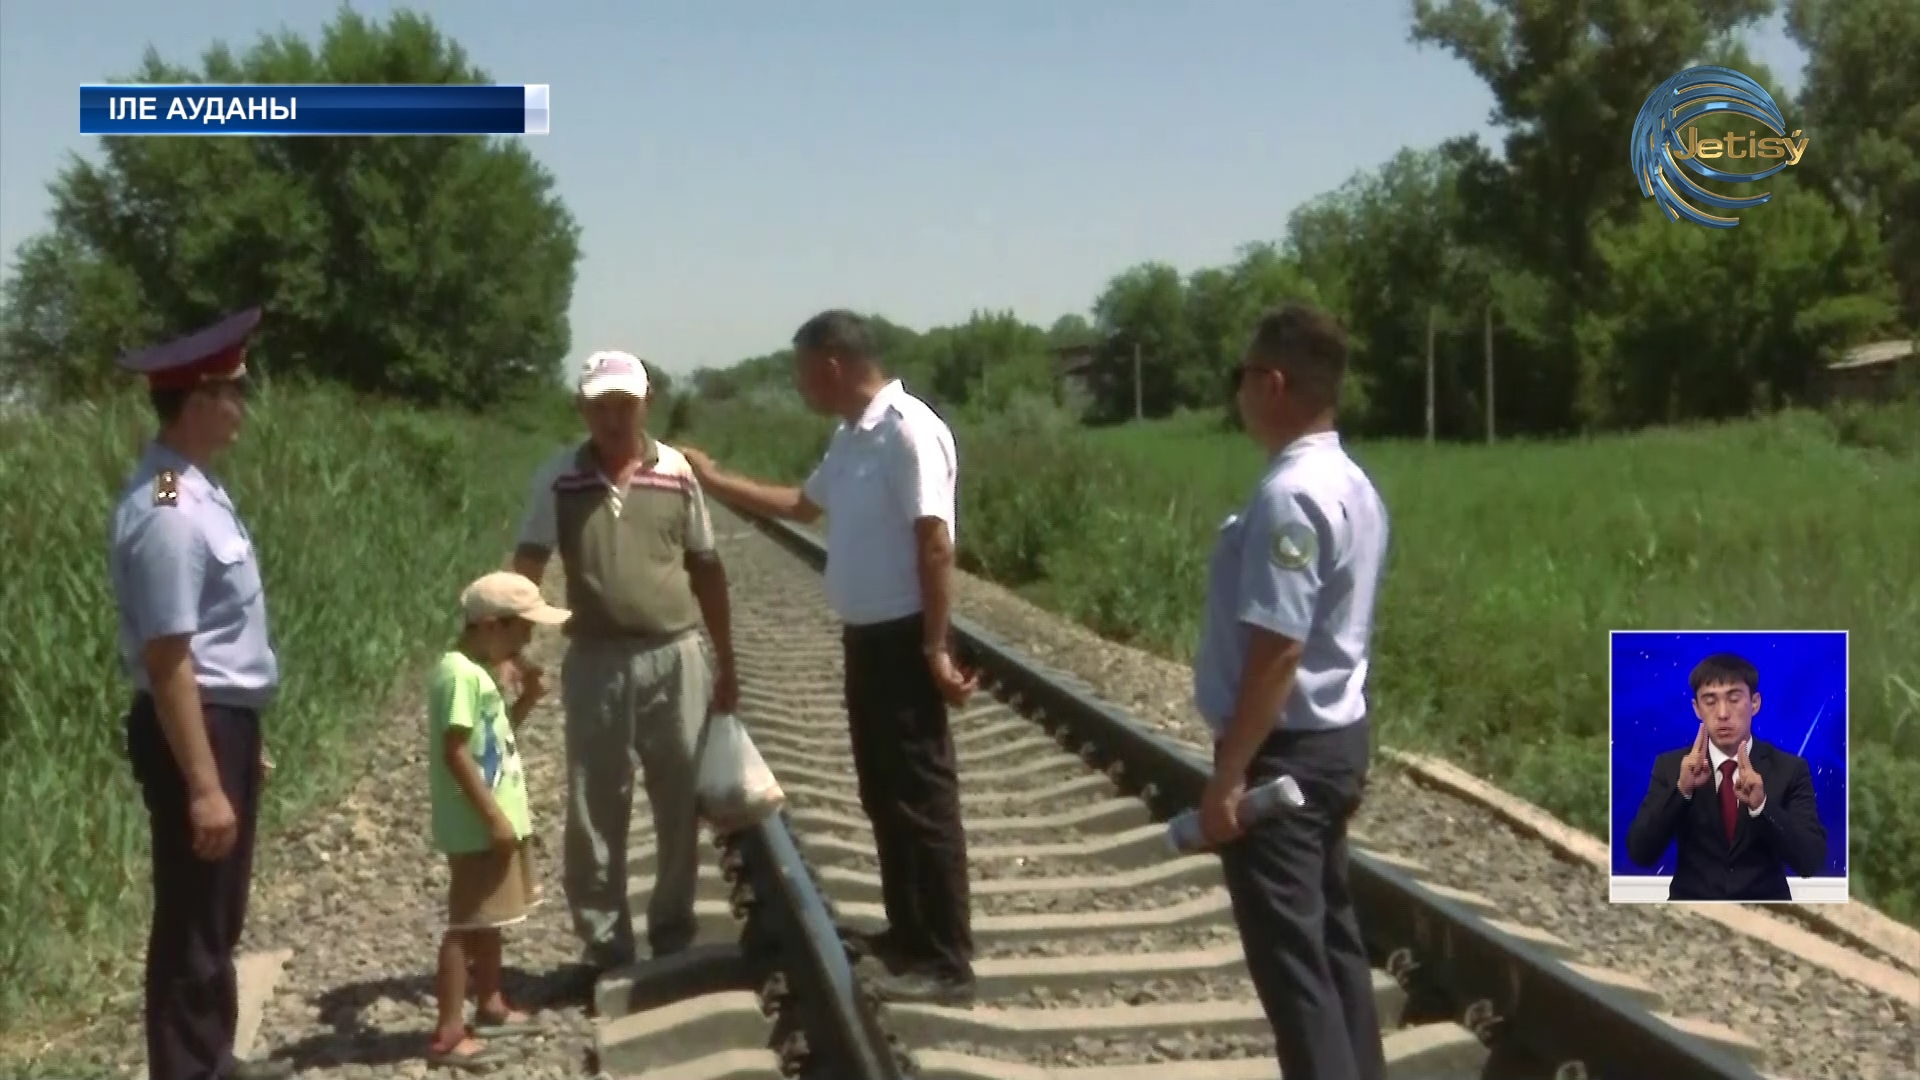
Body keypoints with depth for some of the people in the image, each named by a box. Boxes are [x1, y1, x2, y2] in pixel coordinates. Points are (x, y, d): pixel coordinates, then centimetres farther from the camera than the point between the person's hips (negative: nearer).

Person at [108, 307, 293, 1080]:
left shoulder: (197, 493, 7)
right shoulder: (167, 513, -23)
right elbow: (168, 660, -25)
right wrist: (203, 785, -24)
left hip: (226, 722, 10)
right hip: (194, 728, -10)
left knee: (219, 917, 22)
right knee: (192, 923, 3)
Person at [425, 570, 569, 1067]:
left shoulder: (479, 672, 11)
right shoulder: (460, 674, -20)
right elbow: (455, 752, -24)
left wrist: (527, 699, 7)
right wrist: (493, 816, -23)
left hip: (498, 820, 10)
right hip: (478, 826, -10)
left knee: (488, 919, 21)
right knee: (466, 923, -4)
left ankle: (490, 1005, 34)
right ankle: (448, 1034, 1)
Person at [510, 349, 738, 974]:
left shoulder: (677, 472, 2)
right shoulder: (558, 479, -2)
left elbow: (706, 569, 8)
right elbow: (528, 564, -8)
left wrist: (726, 663, 9)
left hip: (675, 657, 1)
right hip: (595, 663, -1)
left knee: (681, 805, 8)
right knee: (594, 812, 6)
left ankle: (673, 935, 24)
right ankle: (605, 945, 19)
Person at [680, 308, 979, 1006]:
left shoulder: (908, 432, -17)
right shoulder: (851, 439, 12)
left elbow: (935, 545, -21)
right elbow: (803, 505, 30)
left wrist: (936, 650, -22)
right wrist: (714, 481, 29)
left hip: (903, 641, -10)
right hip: (866, 639, 10)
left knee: (922, 800, -5)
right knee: (884, 796, 16)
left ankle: (946, 964, 1)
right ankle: (908, 936, 28)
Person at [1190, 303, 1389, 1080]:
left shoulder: (1289, 495, -22)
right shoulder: (1351, 484, 9)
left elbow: (1277, 647, -26)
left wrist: (1229, 774, -21)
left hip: (1283, 750, -10)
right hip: (1334, 736, 10)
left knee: (1289, 954, -2)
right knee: (1330, 935, 18)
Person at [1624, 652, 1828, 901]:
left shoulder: (1790, 769, 1)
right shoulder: (1670, 766, 3)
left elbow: (1812, 862, -9)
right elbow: (1640, 854, -7)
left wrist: (1761, 805, -23)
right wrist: (1681, 790, -19)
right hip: (1691, 900, 0)